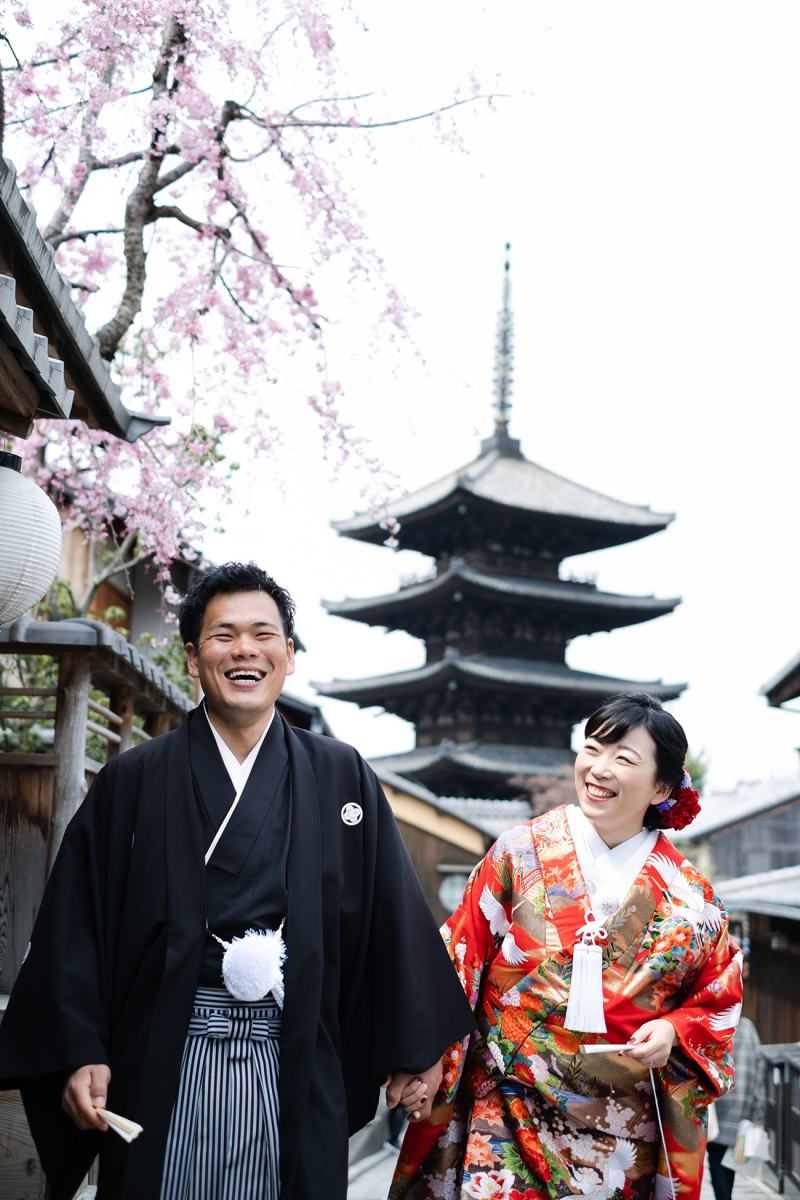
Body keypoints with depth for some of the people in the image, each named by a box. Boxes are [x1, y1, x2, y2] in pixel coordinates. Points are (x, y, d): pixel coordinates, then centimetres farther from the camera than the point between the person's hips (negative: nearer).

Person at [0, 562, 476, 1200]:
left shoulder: (342, 777, 6)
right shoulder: (133, 781, 4)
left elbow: (392, 916, 6)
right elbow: (77, 925, 0)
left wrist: (414, 1050, 5)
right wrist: (80, 1052, -8)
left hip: (296, 1069, 1)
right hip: (163, 1069, 0)